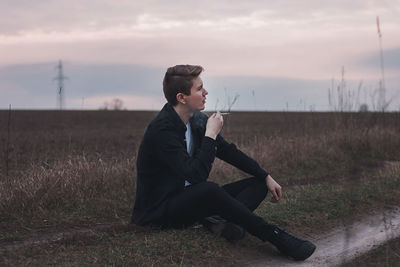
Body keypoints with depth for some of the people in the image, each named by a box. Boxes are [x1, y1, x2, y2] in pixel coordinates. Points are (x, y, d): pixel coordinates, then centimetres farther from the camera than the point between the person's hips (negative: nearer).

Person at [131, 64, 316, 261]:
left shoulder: (197, 120, 3)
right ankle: (274, 236, -32)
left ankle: (233, 221, -29)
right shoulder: (161, 130, -23)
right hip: (161, 211, -9)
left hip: (191, 200, 9)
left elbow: (229, 152, 14)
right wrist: (211, 135, -22)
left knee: (258, 184, 3)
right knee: (209, 190, -39)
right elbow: (196, 175, -31)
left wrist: (266, 177, 9)